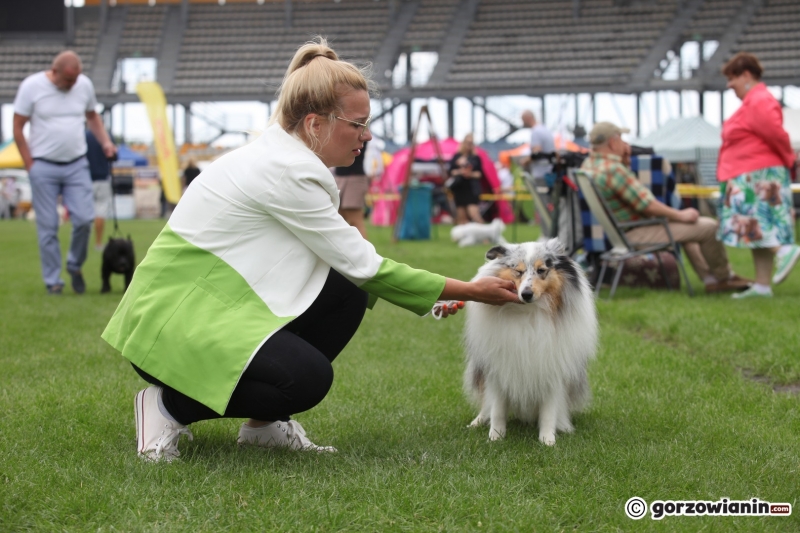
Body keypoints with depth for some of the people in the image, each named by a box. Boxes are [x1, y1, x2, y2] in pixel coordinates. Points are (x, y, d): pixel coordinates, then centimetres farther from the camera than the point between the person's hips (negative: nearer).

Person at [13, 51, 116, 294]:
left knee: (84, 219, -7)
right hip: (43, 167, -3)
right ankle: (52, 281, 10)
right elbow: (18, 128, -2)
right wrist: (30, 165, -5)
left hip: (77, 165, 3)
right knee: (48, 227, 0)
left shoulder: (84, 84, 3)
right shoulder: (31, 86, -7)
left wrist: (105, 142, 6)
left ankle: (75, 266, 18)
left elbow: (92, 116, 21)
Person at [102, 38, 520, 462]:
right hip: (172, 320, -10)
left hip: (210, 303, 10)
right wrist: (471, 292, -9)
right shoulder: (285, 172, -21)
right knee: (307, 378, -27)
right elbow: (363, 266, -16)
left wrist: (435, 294, 4)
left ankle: (265, 423, 6)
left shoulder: (279, 155, 7)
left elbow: (350, 265, 11)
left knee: (346, 294, -2)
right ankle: (170, 406, -6)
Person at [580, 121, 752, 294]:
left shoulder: (588, 164, 4)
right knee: (709, 227, -7)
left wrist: (623, 153, 8)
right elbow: (646, 205, -24)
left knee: (687, 226, 28)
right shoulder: (612, 169, -27)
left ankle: (710, 279, 29)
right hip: (634, 234, -11)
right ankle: (724, 278, 15)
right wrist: (680, 215, -10)